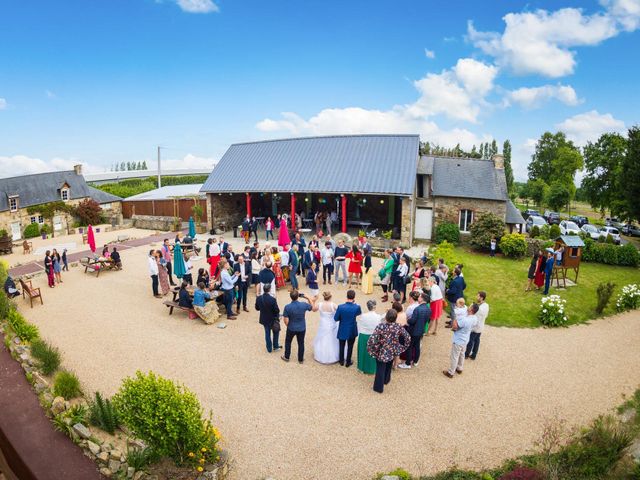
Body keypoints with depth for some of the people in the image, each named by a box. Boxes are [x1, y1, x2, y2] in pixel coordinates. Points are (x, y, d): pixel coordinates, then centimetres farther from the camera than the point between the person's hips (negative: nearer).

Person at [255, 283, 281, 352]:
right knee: (276, 332, 23)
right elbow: (277, 310, -21)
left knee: (267, 333, 19)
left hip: (264, 319, 4)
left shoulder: (258, 298, -14)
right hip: (272, 319, -4)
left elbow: (257, 308, 0)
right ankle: (275, 346, 32)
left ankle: (269, 349, 30)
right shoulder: (273, 299, -28)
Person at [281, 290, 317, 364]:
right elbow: (314, 309, -1)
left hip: (291, 329, -1)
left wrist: (288, 326, 5)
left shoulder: (287, 307, -22)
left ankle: (286, 357, 39)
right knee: (301, 343, 19)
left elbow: (286, 321, -17)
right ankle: (300, 359, 33)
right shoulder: (304, 305, -19)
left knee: (288, 342, 24)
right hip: (302, 328, 1)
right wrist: (308, 298, 1)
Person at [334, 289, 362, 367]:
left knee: (341, 346, 22)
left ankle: (341, 361, 40)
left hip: (342, 331, 0)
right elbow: (360, 313, 2)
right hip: (352, 331, 0)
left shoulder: (340, 307, -23)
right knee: (350, 347, 20)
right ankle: (348, 362, 34)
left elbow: (336, 318, -13)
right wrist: (355, 303, 2)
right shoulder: (357, 307, -22)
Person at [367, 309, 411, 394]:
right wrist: (402, 348, 7)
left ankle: (378, 387, 30)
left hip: (382, 353, -4)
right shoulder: (399, 327, -15)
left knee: (380, 370, 15)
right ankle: (386, 380, 53)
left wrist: (372, 351, -12)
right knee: (388, 367, 30)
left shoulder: (380, 327, -26)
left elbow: (372, 340, -28)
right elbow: (408, 338, -5)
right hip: (392, 352, 4)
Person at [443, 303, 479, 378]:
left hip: (458, 341, -8)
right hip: (465, 340, 8)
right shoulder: (474, 318, -10)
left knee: (454, 357, 10)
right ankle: (460, 369, 47)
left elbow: (454, 327, -28)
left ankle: (450, 373, 26)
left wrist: (456, 318, -14)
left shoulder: (464, 320, -38)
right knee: (461, 355, 27)